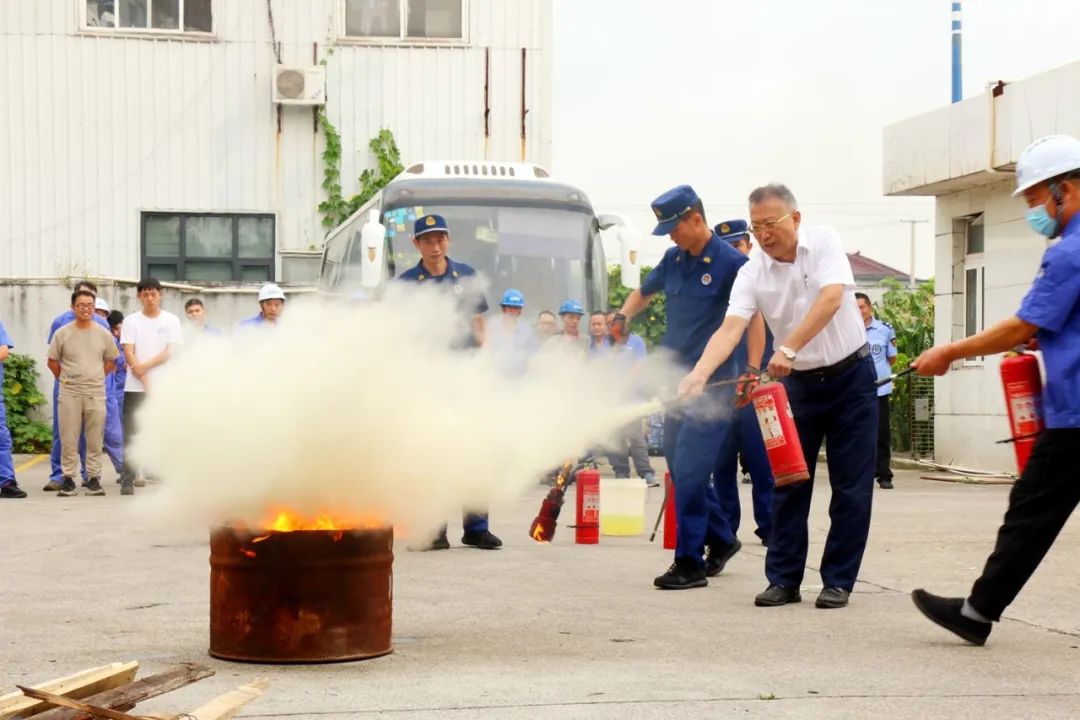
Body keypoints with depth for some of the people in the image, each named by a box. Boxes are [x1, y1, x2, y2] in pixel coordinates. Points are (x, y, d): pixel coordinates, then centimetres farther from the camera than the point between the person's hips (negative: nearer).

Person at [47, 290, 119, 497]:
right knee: (68, 439, 0)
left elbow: (111, 361, 14)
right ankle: (68, 479, 7)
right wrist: (65, 379, 6)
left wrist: (95, 378, 8)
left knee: (95, 440, 3)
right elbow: (52, 361, 9)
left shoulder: (103, 334, 5)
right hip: (69, 394, -1)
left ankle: (93, 478, 10)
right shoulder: (62, 333, 1)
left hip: (96, 393, 1)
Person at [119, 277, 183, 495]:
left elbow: (170, 352, -4)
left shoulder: (171, 321, 5)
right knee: (131, 435, -1)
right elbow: (128, 353, -2)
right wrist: (145, 380, -11)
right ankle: (127, 480, 2)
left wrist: (144, 367, -13)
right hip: (135, 387, 0)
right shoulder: (131, 321, 6)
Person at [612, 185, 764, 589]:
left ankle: (690, 563, -5)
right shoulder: (673, 260, 10)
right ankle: (720, 540, 32)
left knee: (689, 471, -12)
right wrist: (623, 317, 7)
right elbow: (645, 292, 27)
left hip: (713, 386, -7)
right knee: (682, 471, 13)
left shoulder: (731, 263, -10)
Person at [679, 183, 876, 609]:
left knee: (851, 486, -1)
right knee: (789, 484, 2)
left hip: (851, 376, -3)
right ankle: (784, 579, 10)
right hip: (800, 383, 3)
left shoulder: (824, 243, -12)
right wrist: (699, 374, -36)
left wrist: (788, 348, -37)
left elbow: (831, 299, -27)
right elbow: (731, 328, -18)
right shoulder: (752, 274, -6)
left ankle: (838, 581, 7)